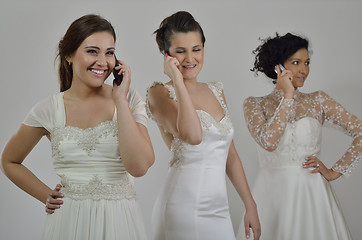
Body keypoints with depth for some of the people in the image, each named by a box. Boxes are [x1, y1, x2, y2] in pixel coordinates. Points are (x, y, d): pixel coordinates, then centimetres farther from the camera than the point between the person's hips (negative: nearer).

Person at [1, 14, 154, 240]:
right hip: (69, 220, 0)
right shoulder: (49, 110, -2)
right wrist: (46, 195, 2)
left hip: (120, 221, 0)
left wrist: (119, 99, -15)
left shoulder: (129, 100, -3)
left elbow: (138, 166, -18)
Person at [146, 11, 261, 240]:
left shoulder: (216, 91, 14)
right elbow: (192, 135, -24)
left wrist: (251, 206, 15)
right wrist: (178, 81, -16)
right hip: (185, 209, -6)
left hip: (219, 209, 6)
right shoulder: (159, 93, -5)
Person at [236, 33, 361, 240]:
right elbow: (269, 142, -18)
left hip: (312, 193, 1)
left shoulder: (318, 101, 4)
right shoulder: (255, 105, 1)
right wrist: (288, 96, -12)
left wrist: (335, 172, -2)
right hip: (273, 193, -1)